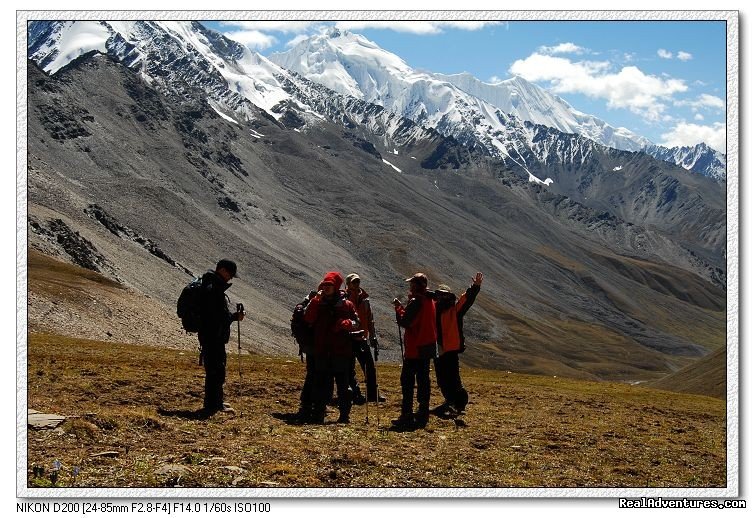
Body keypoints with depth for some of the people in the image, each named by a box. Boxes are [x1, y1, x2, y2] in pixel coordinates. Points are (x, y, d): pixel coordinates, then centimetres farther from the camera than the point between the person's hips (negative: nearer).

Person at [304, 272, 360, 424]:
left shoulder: (346, 305, 4)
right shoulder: (317, 303, 7)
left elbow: (356, 323, -1)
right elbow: (308, 320, -7)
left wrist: (345, 323, -21)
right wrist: (315, 301, -12)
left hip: (341, 351, -1)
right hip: (321, 350, 1)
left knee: (343, 383, 3)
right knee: (321, 384, 4)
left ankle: (344, 415, 12)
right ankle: (318, 415, 9)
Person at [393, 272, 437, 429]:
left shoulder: (415, 302, -17)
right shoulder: (430, 300, 11)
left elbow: (404, 322, -19)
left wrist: (398, 308, -5)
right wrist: (403, 308, 11)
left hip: (414, 348, -9)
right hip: (427, 347, 9)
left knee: (407, 381, -4)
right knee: (423, 380, 13)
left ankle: (406, 417, -6)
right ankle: (423, 415, 17)